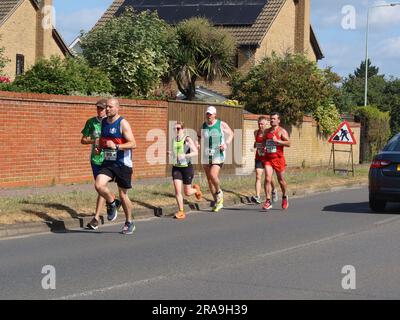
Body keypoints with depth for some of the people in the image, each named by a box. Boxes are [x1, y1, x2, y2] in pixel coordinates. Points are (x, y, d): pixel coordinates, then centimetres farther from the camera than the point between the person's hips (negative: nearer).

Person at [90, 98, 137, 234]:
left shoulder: (123, 123, -11)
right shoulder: (103, 122, 8)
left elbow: (133, 144, -17)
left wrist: (116, 146, -28)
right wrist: (99, 148, 6)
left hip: (123, 164, -5)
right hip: (108, 162, 5)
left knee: (123, 194, 4)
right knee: (99, 185, -22)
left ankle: (129, 223, 24)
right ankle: (112, 203, 7)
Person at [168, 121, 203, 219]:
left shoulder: (187, 139, -11)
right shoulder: (174, 140, 6)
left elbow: (196, 152, -17)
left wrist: (185, 155, -30)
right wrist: (171, 153, 0)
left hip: (187, 167, -4)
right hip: (176, 168, 4)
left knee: (187, 192, 6)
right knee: (177, 190, -9)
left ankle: (196, 189, 41)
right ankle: (181, 211, 1)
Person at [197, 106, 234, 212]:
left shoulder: (221, 124, -4)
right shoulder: (203, 125, 6)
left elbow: (231, 134, 8)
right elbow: (199, 135, 23)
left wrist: (226, 144, -8)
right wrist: (198, 143, 3)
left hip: (218, 155, -4)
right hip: (206, 155, 5)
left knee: (213, 175, -22)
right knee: (209, 179, 6)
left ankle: (219, 192, 8)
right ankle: (217, 202, 19)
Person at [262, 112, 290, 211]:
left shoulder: (281, 131, -4)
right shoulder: (267, 131, 13)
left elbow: (288, 143, -15)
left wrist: (277, 141, -24)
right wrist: (263, 147, 9)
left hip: (278, 158, -4)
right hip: (268, 158, 4)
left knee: (281, 180, 10)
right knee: (267, 179, -12)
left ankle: (284, 197, 35)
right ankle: (268, 201, -14)